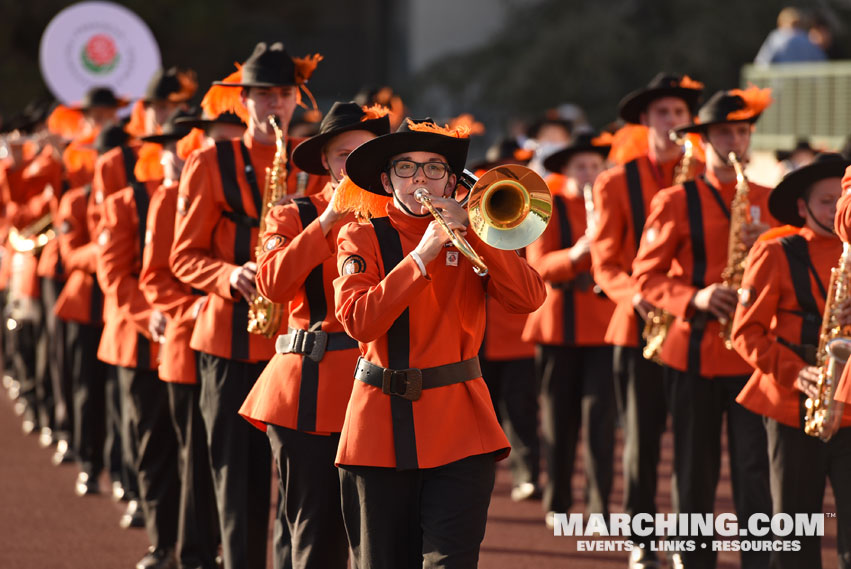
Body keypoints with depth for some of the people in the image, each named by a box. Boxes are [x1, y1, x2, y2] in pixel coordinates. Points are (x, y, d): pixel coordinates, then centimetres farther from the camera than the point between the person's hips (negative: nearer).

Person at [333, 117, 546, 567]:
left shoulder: (471, 240, 11)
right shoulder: (363, 238, 4)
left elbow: (528, 298, -6)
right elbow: (358, 322, -13)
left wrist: (471, 232, -12)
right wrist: (421, 257, -17)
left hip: (459, 433, 1)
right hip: (381, 429, 0)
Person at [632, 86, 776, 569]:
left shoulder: (768, 201, 11)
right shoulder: (676, 202, 2)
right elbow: (647, 273, 0)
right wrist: (694, 299, -17)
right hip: (696, 350, -1)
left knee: (756, 470, -4)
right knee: (696, 471, 6)